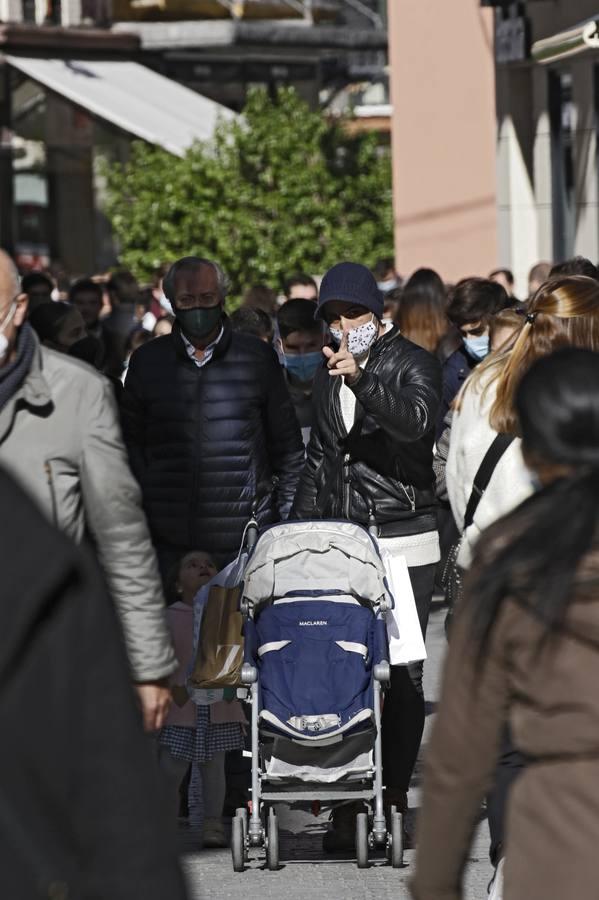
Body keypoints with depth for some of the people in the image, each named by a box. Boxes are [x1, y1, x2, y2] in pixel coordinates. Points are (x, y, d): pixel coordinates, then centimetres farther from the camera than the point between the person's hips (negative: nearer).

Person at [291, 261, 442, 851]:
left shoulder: (412, 364, -2)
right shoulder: (328, 376, 18)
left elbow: (415, 421, -23)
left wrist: (363, 381, -37)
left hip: (404, 543, -5)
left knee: (401, 673, -3)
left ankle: (393, 792, 3)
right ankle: (346, 801, -4)